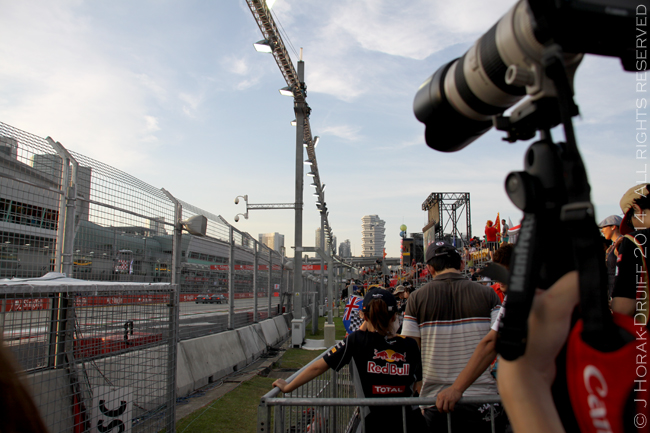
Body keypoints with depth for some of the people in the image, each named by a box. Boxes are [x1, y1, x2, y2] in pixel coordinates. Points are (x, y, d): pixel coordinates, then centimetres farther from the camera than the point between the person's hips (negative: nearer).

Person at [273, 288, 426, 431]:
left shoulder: (356, 340, -9)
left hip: (375, 424, -2)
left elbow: (317, 367, -5)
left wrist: (287, 387, 6)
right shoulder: (410, 345, -5)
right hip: (413, 421, 2)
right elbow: (419, 386, 0)